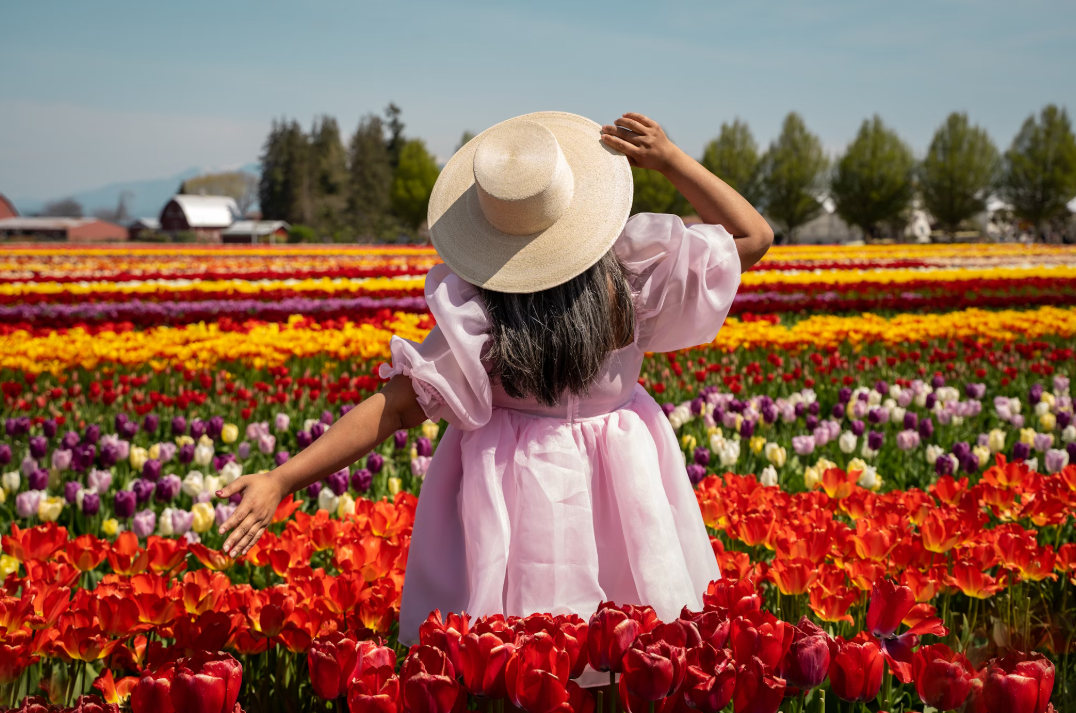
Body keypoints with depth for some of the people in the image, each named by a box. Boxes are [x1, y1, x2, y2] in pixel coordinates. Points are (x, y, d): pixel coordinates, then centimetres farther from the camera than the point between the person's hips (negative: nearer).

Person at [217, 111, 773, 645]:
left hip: (517, 493, -2)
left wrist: (282, 480, -22)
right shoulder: (630, 275, -16)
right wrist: (669, 159, -13)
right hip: (615, 488, 2)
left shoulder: (477, 312, -21)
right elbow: (754, 236, -4)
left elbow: (396, 407, -23)